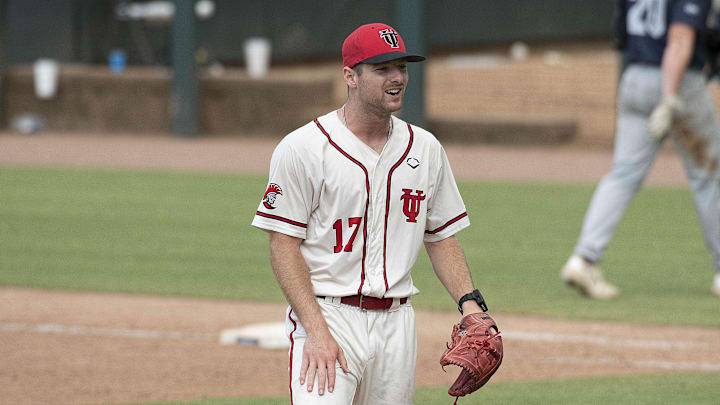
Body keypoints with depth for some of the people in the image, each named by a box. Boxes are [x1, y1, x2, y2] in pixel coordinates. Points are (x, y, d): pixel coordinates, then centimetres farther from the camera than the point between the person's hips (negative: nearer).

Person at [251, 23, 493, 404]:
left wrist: (470, 302, 1)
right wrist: (316, 331, -17)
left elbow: (442, 237, 17)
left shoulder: (425, 149, 11)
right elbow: (284, 247, -8)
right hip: (328, 314, -5)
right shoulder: (302, 148, -6)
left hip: (396, 324, 6)